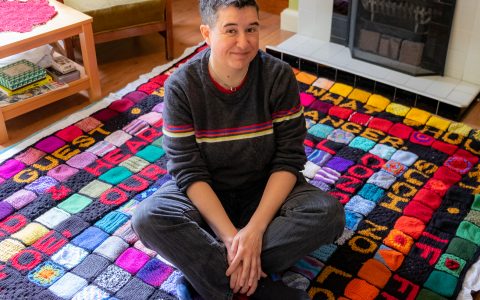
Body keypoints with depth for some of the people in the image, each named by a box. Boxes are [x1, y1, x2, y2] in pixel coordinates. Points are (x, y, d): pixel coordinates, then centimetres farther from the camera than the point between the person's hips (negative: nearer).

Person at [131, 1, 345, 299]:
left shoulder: (279, 76, -15)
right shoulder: (181, 85, -17)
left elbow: (289, 159, -15)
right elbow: (189, 171, -19)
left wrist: (255, 228, -26)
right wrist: (230, 236, -29)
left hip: (265, 189, 1)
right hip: (203, 193, 0)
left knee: (329, 213, -26)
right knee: (148, 218, -30)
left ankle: (206, 265, -24)